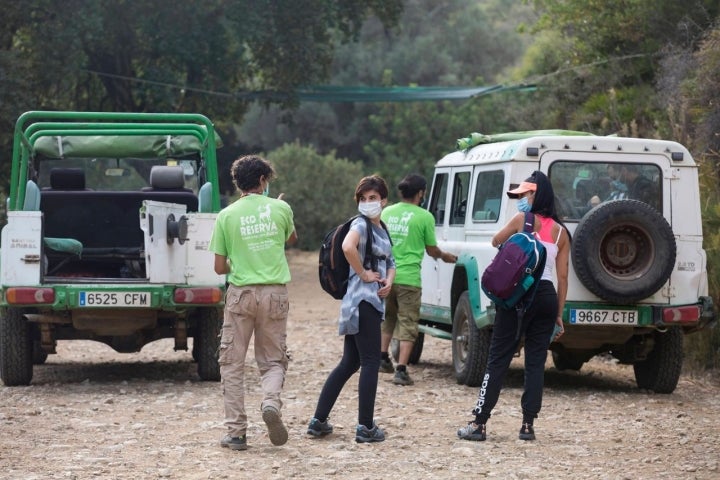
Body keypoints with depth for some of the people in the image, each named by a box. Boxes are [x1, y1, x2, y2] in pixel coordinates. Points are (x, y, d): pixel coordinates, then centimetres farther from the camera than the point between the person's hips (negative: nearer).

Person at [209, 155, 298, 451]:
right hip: (275, 293, 1)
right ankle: (271, 402, -17)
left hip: (241, 293, -1)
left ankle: (236, 432, 5)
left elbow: (219, 267, 1)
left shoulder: (227, 215, -2)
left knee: (232, 363, 8)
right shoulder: (280, 209, 2)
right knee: (273, 360, 13)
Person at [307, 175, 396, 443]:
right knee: (370, 362, -6)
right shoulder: (361, 224, -10)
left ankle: (318, 421, 14)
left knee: (349, 363, 11)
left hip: (374, 301, 9)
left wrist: (388, 280, 3)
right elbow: (348, 247, -32)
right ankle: (366, 427, -2)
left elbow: (390, 263, 25)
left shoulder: (381, 228, 18)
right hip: (362, 300, -9)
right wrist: (364, 274, -20)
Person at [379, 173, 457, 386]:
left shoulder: (386, 213, 6)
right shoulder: (424, 217, -7)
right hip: (408, 278, -5)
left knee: (387, 317, 26)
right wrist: (445, 256, 22)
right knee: (407, 324, 1)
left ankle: (383, 357, 27)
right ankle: (401, 370, -7)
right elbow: (432, 250, 1)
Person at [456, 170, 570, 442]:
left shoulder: (523, 220, -3)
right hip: (547, 296, 4)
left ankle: (479, 423, -1)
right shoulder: (561, 232, 9)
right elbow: (562, 278, 8)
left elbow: (496, 241, 13)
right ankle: (528, 425, 7)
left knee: (498, 359, -1)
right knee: (535, 362, 9)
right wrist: (559, 315, 12)